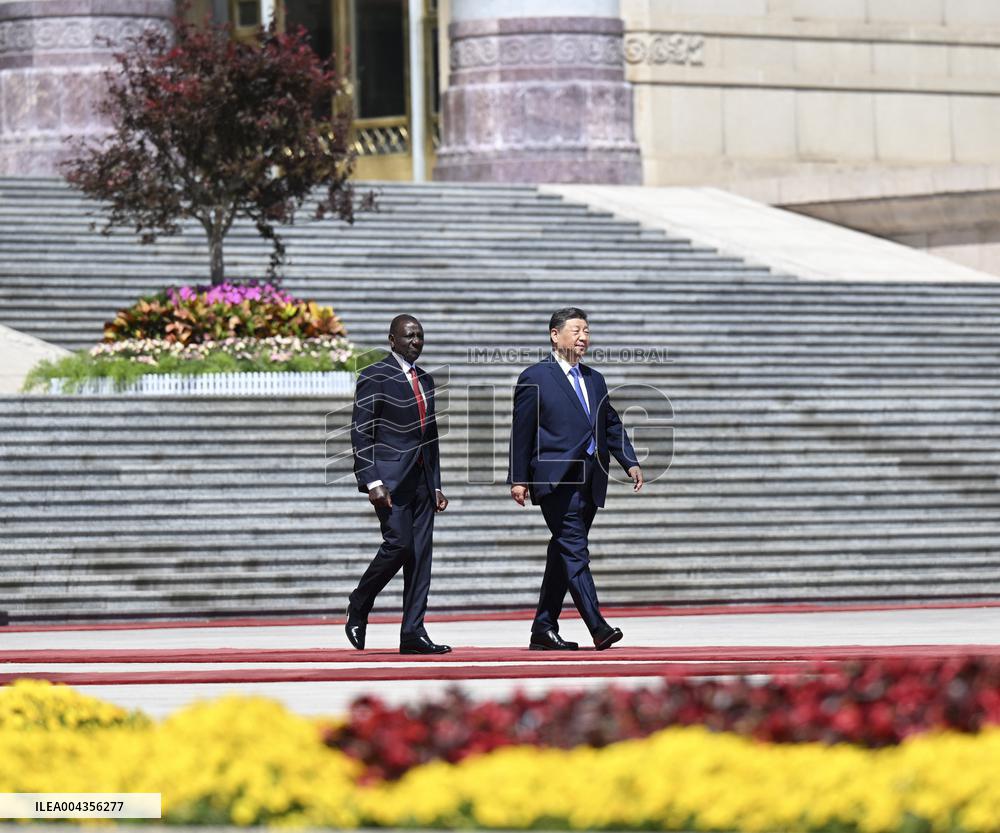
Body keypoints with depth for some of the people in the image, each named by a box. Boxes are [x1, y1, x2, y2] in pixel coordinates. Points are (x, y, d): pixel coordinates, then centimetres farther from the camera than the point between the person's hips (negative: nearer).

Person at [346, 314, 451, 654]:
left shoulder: (426, 380, 17)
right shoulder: (374, 378, -4)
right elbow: (361, 433, -9)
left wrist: (436, 485, 17)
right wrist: (372, 482, -17)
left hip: (421, 479, 7)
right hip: (390, 478, -7)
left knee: (421, 553, 1)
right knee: (398, 543, -17)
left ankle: (413, 633, 0)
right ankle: (358, 608, 6)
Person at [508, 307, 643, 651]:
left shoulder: (594, 379, 20)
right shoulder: (535, 378, 0)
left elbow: (612, 425, 23)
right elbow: (521, 431, -1)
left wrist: (630, 462, 8)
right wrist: (518, 478, -6)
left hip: (590, 481, 7)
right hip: (556, 478, -7)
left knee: (564, 554, 9)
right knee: (574, 550, -15)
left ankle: (543, 629, 15)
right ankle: (598, 627, -25)